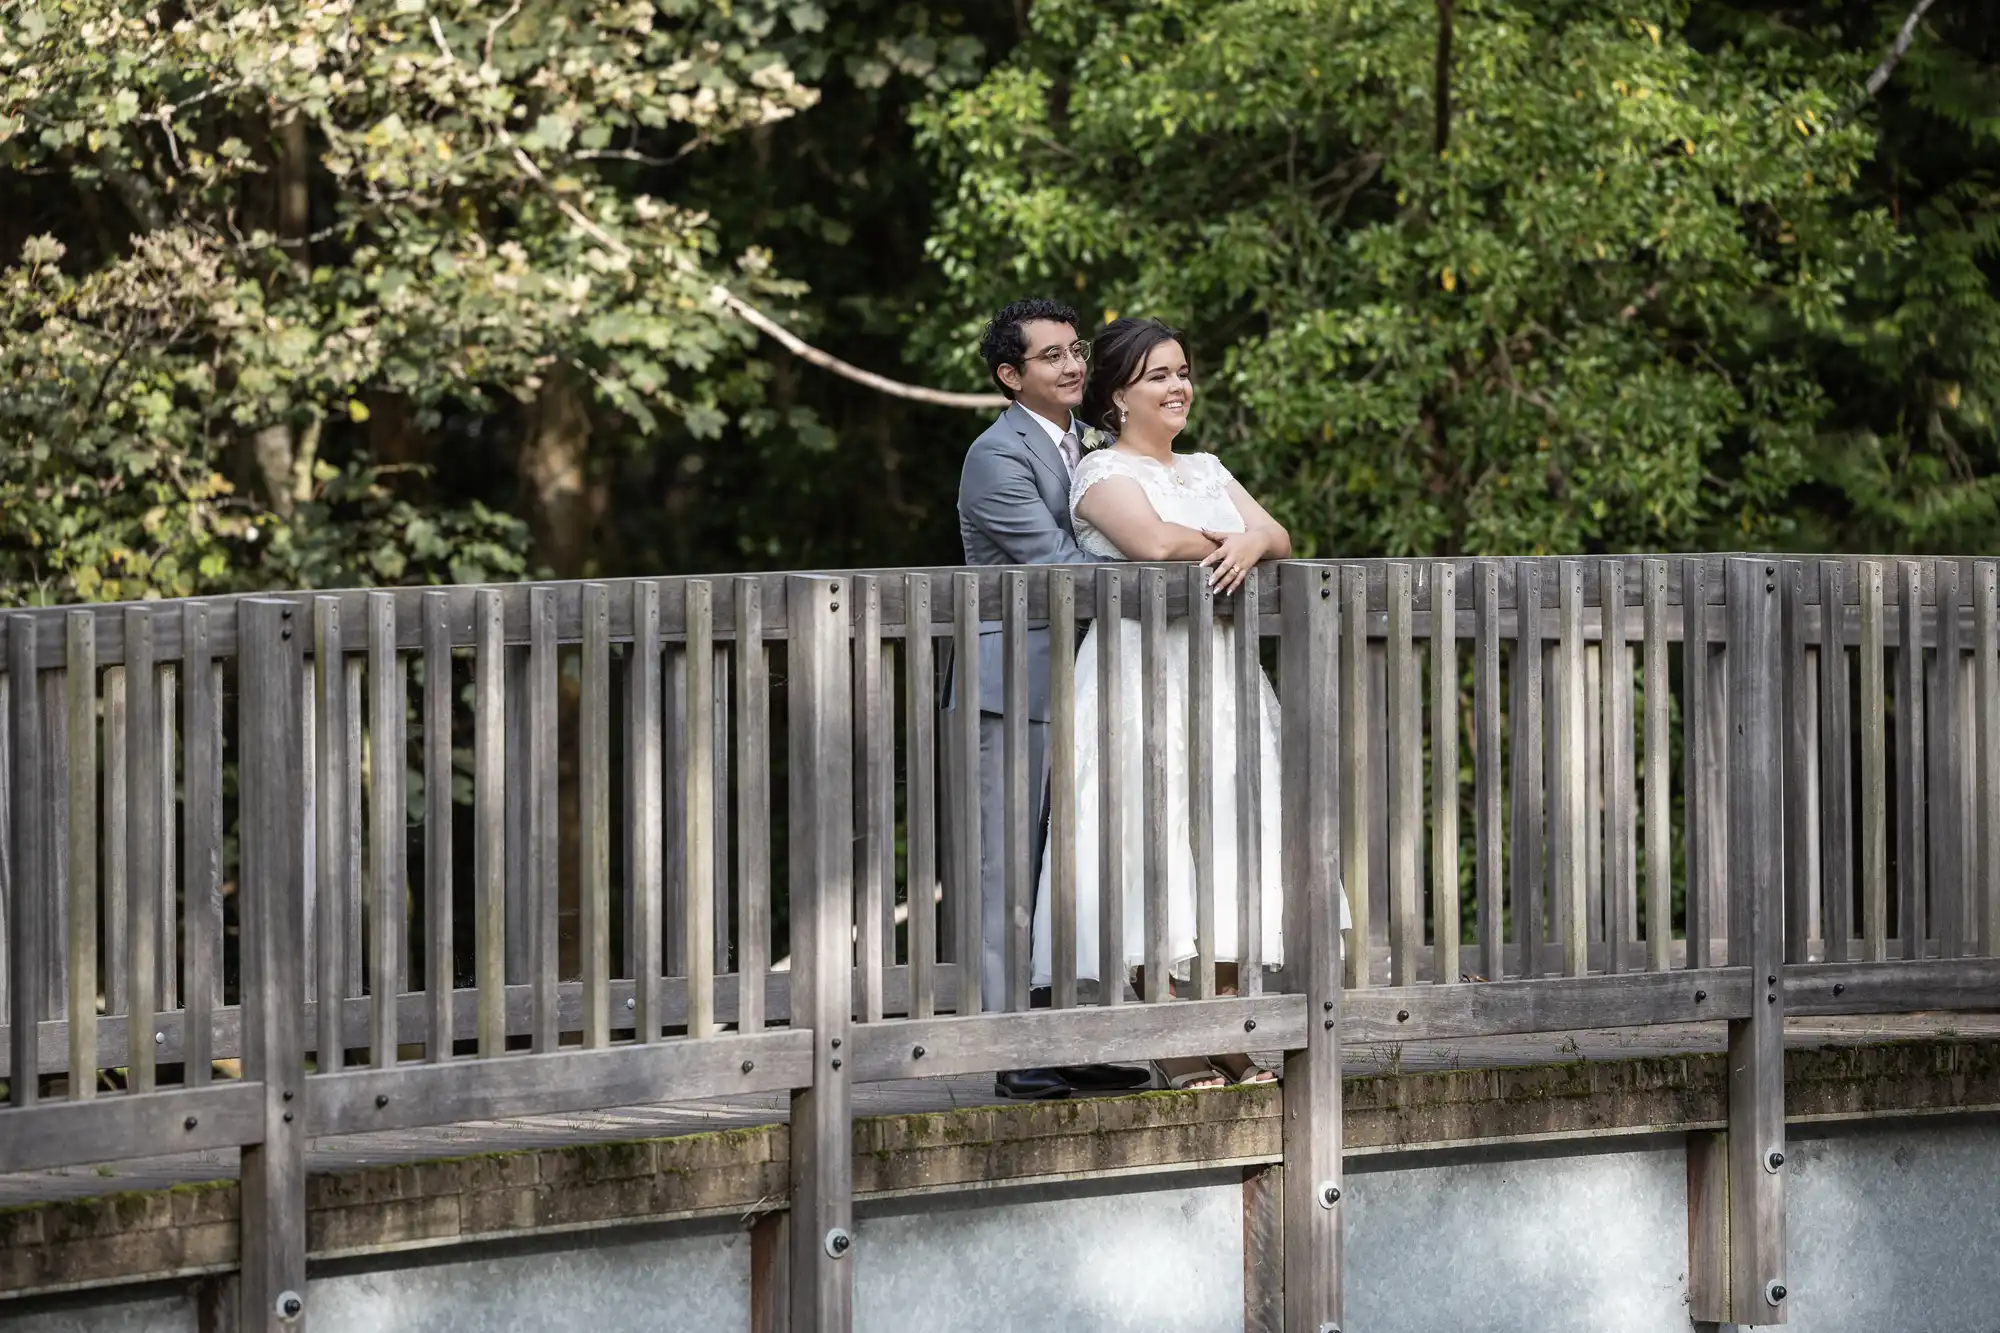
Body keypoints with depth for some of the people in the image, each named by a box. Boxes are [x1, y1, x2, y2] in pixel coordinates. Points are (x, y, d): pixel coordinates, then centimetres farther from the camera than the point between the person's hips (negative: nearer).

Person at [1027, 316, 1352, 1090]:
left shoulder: (1207, 471, 22)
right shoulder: (1104, 472, -1)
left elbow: (1278, 538, 11)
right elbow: (1152, 541, -19)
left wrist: (1250, 546, -12)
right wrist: (1224, 546, -3)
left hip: (1220, 678, 7)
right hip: (1140, 674, -7)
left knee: (1224, 841, 3)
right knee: (1154, 848, -10)